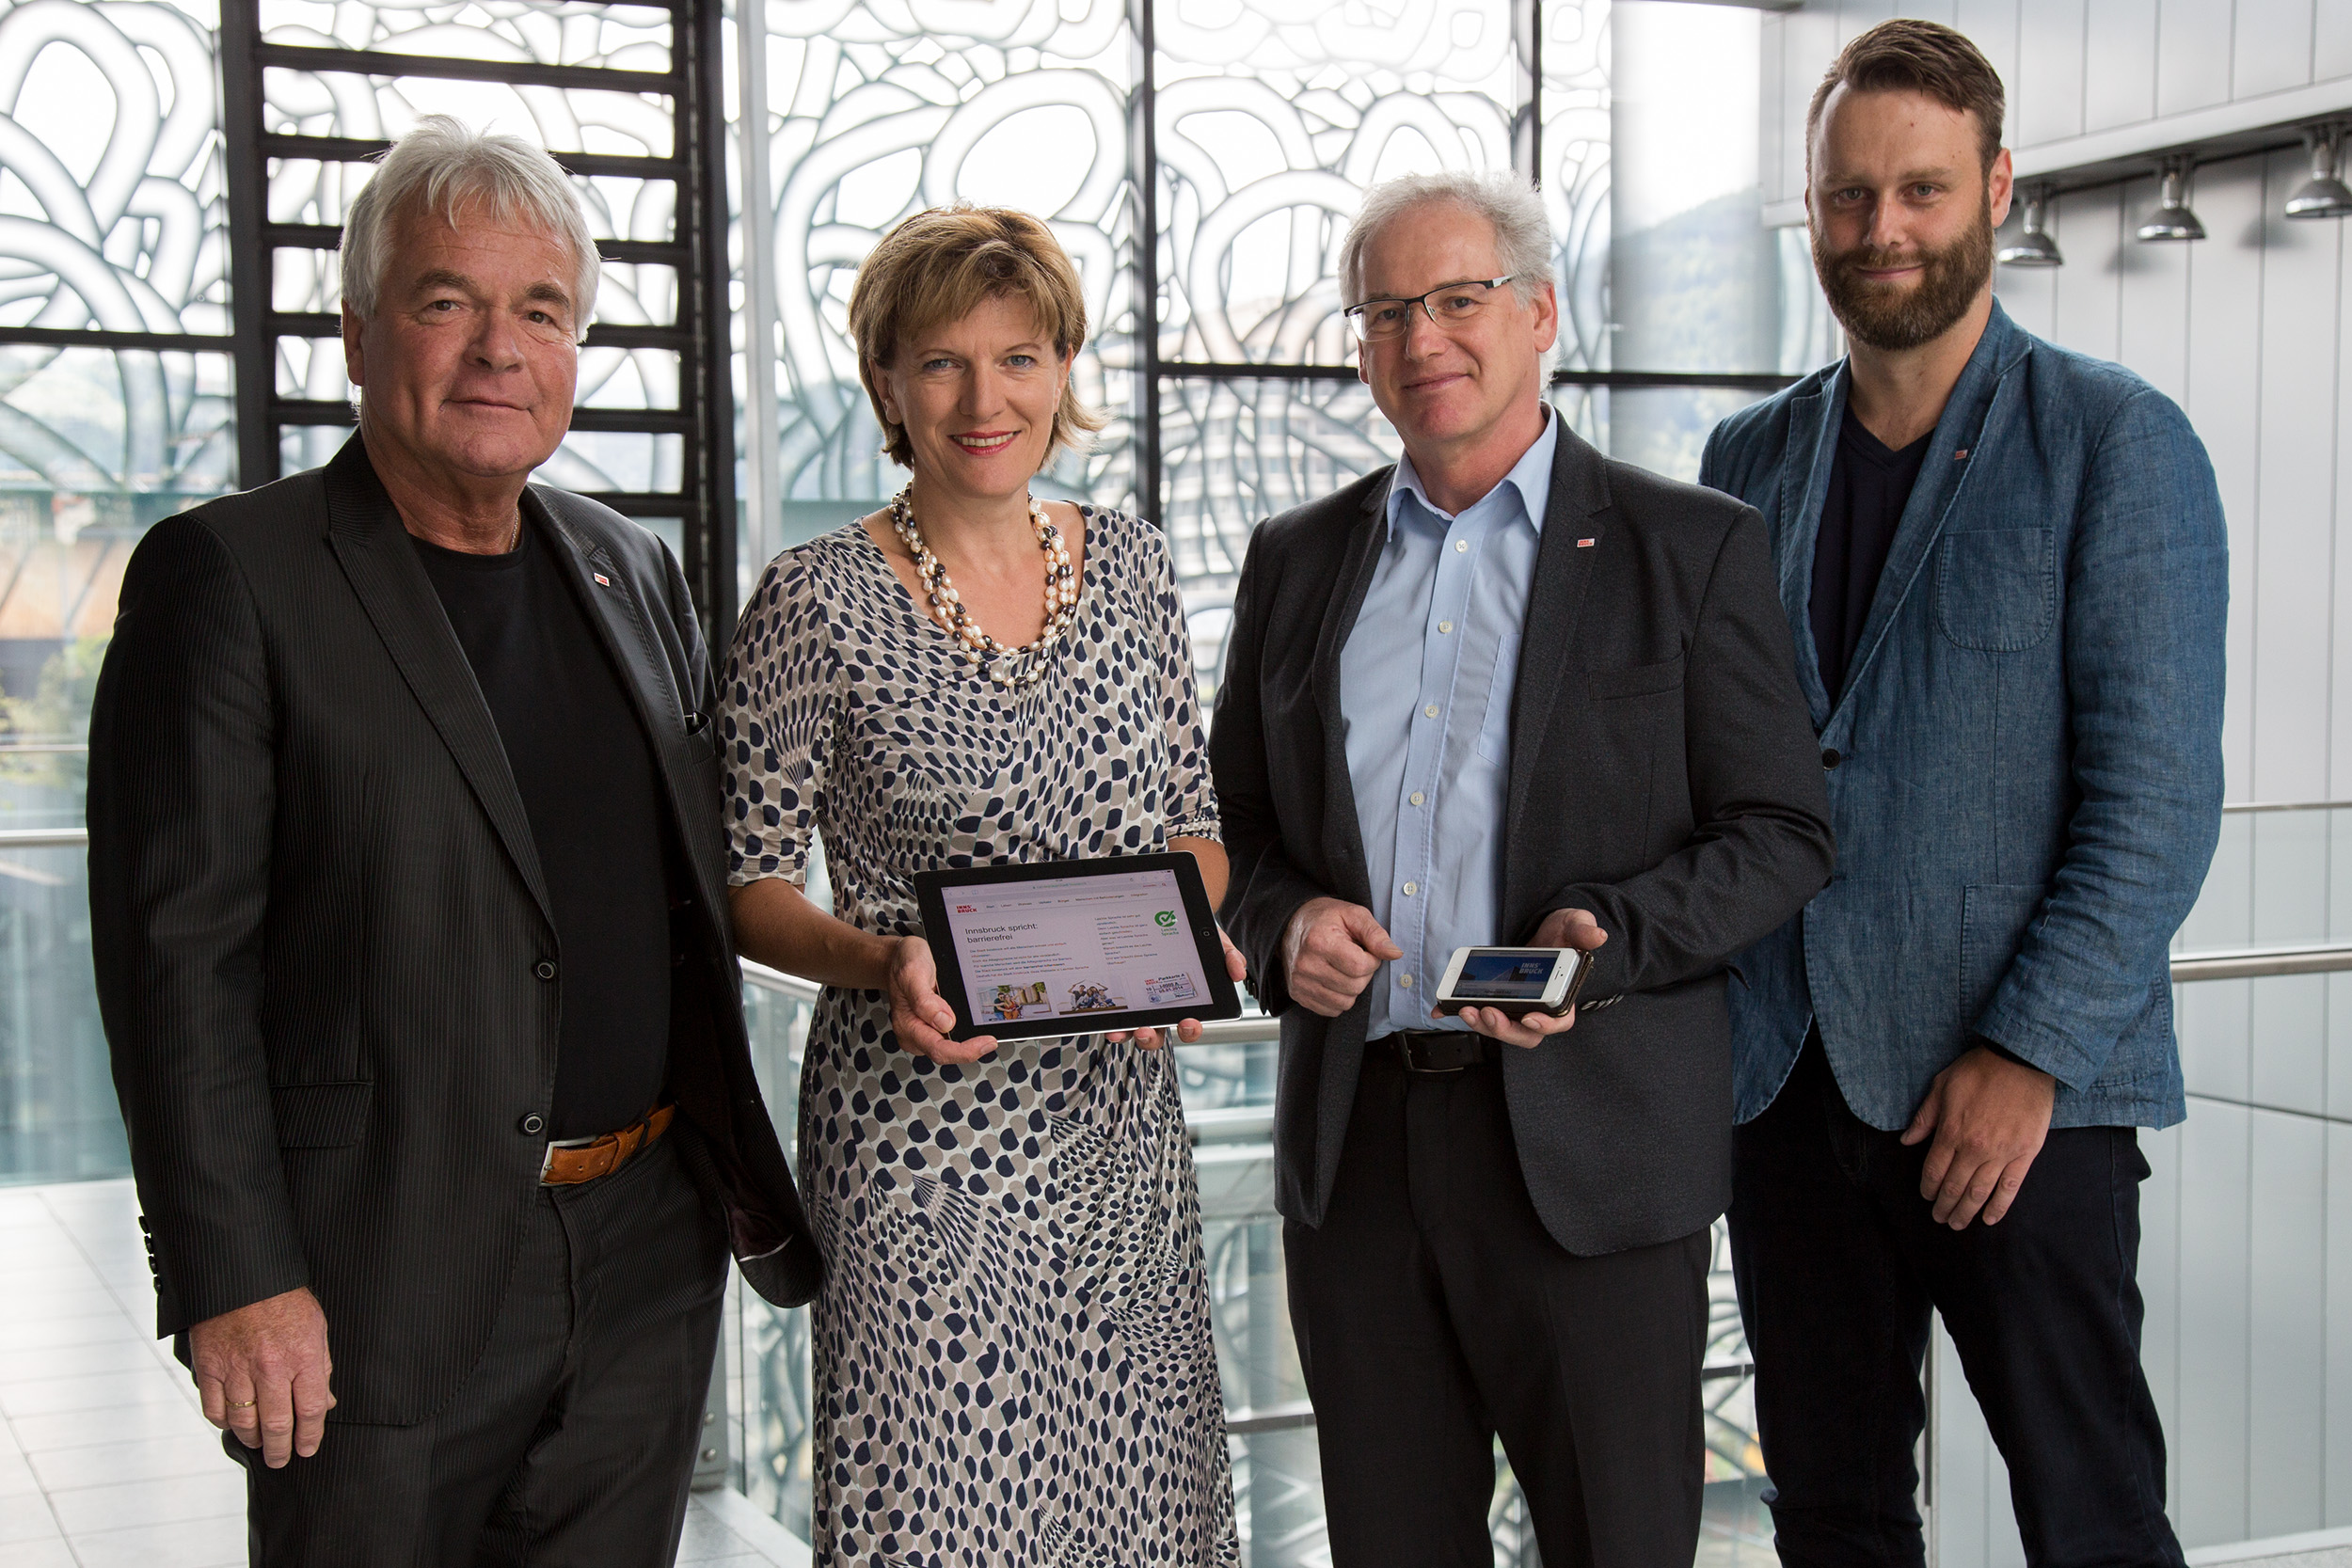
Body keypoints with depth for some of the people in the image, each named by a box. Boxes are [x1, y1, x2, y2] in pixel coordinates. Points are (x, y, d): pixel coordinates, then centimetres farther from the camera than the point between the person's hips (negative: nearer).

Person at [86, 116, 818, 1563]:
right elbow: (176, 946, -12)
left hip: (647, 1265, 6)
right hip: (383, 1284, -5)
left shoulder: (635, 571, 11)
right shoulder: (230, 577, -7)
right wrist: (233, 1280, -16)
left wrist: (738, 1172, 15)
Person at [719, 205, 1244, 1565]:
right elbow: (749, 879, -2)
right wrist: (880, 963, -20)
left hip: (1124, 1123, 4)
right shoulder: (819, 603, -8)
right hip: (923, 1134, -4)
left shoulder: (1132, 563, 6)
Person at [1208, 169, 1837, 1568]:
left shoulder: (1693, 549, 1)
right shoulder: (1298, 560, 12)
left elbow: (1782, 834, -2)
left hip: (1594, 1146, -3)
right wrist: (1284, 924, -6)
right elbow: (1238, 823, 17)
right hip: (1354, 1143, 4)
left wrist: (1611, 938, -19)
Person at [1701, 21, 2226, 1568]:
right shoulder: (1750, 459, 11)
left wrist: (2031, 1055, -15)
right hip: (1790, 1081, 5)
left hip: (2020, 1091, -4)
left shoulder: (2117, 440, -4)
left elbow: (2158, 794, -9)